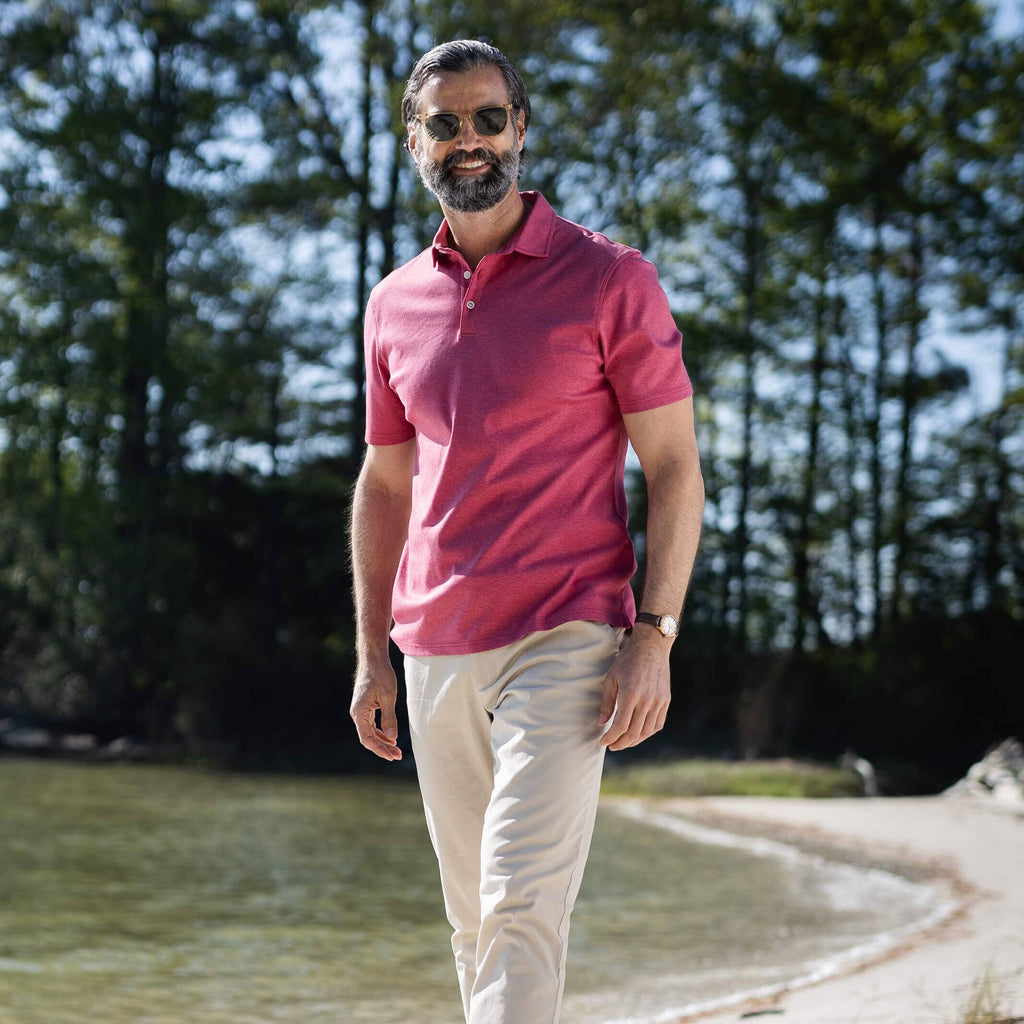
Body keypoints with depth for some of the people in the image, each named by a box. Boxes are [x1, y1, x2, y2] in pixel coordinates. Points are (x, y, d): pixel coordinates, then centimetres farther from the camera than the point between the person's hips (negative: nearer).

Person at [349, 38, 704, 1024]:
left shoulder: (608, 279, -2)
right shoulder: (394, 303, 12)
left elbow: (674, 470, -4)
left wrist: (652, 636, -13)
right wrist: (371, 654, 14)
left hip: (565, 644, -5)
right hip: (436, 655, 5)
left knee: (522, 905, -15)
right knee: (472, 918, 11)